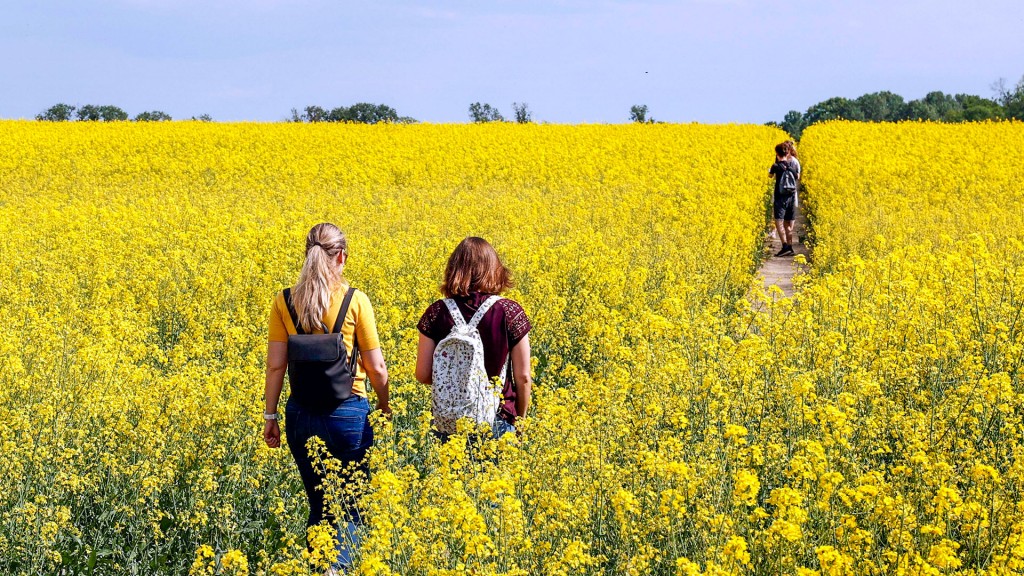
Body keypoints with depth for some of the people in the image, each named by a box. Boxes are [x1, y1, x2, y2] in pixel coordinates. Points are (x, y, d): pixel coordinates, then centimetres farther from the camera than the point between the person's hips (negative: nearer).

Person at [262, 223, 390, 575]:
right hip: (348, 413, -3)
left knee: (318, 503, 17)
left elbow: (275, 365, -2)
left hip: (301, 414, 3)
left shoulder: (285, 301, -2)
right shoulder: (355, 301, -9)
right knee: (349, 506, 6)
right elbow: (375, 366, -6)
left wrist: (270, 417, 6)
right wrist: (384, 405, 11)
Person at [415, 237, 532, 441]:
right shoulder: (510, 312, -7)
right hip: (497, 420, -1)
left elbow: (423, 375, -2)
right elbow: (523, 377, -5)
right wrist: (519, 419, 10)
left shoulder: (437, 313, -5)